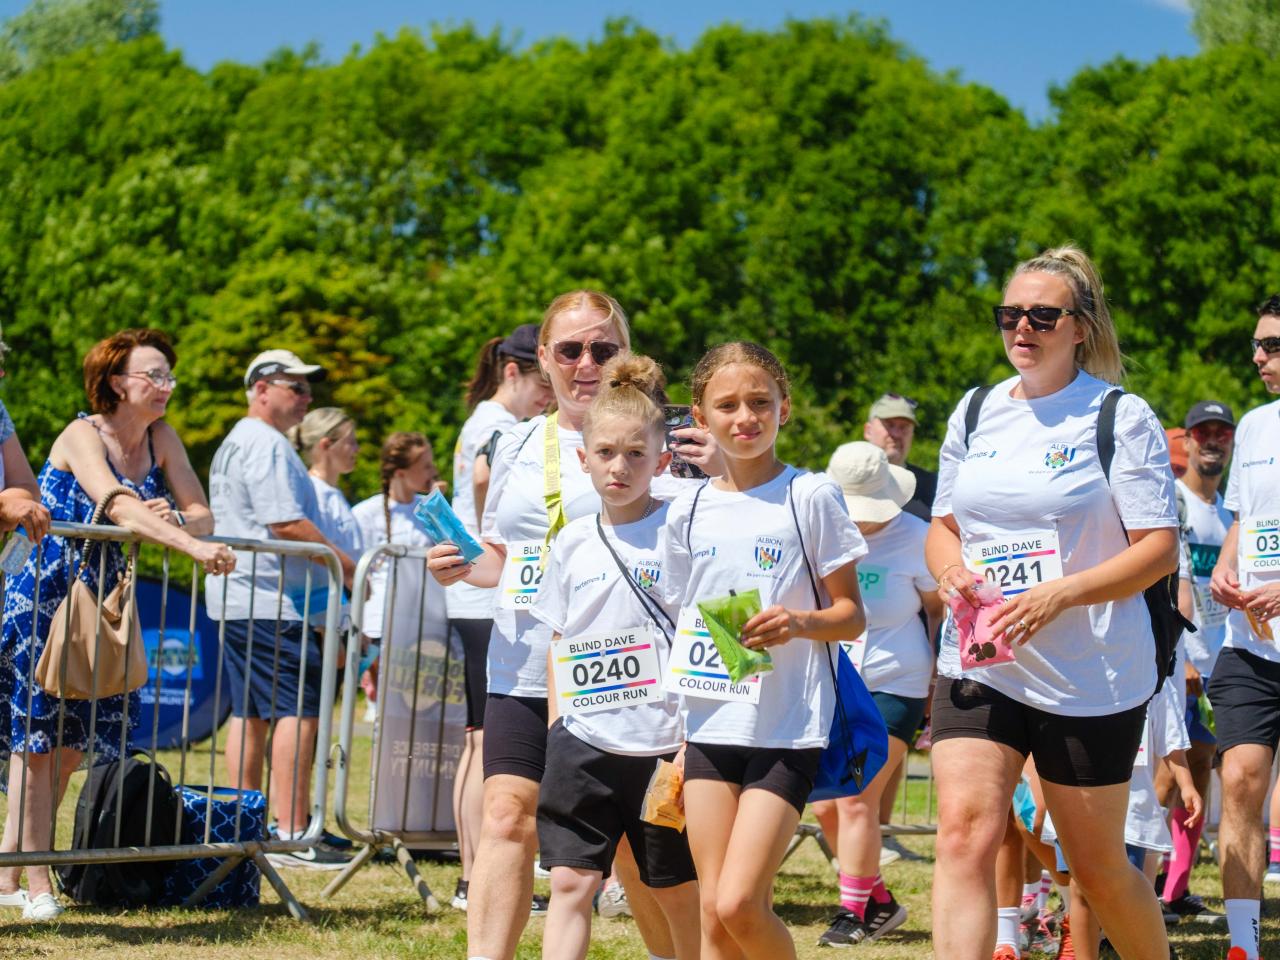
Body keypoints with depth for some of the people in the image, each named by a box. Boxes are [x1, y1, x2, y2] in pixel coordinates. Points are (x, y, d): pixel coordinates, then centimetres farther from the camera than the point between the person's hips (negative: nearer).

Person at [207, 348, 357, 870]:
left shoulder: (234, 443, 22)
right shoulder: (267, 444, -12)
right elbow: (287, 524, -20)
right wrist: (348, 567, -13)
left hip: (237, 598, 11)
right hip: (271, 600, -11)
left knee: (250, 711, 11)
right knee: (299, 710, -12)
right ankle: (290, 834, -15)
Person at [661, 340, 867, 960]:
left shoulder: (811, 497, -2)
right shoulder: (688, 514, 9)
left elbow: (852, 616, 0)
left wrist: (798, 621, -21)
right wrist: (672, 743, 12)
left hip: (789, 729, -4)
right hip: (710, 725, 4)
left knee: (739, 904, -13)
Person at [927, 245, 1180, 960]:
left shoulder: (1122, 417, -6)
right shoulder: (975, 412, 9)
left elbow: (1161, 550, -10)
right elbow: (943, 525, 19)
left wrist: (1057, 594, -22)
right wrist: (950, 567, -5)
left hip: (1092, 678, -4)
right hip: (978, 666, 4)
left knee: (1098, 864, 8)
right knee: (964, 836, -14)